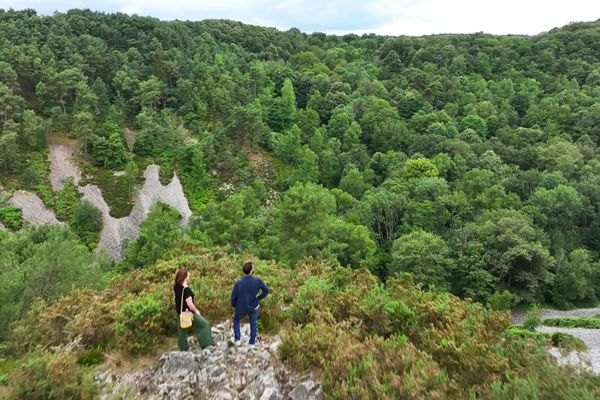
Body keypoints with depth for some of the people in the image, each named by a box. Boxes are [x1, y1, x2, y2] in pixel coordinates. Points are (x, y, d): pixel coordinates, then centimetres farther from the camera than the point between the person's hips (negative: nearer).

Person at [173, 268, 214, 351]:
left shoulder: (175, 287, -3)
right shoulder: (186, 289, -27)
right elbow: (189, 304, -28)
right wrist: (196, 311, -12)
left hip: (180, 313, 8)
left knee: (182, 331, 21)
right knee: (205, 325, 3)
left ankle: (183, 349, 34)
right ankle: (207, 344, 7)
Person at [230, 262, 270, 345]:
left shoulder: (238, 283, -26)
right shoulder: (258, 281, -25)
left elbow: (233, 297, -14)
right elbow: (266, 291, -11)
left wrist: (233, 305, 6)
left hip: (241, 307, -1)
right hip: (254, 307, 1)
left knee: (236, 320, 30)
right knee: (253, 323, 26)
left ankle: (237, 339, 28)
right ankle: (252, 342, 40)